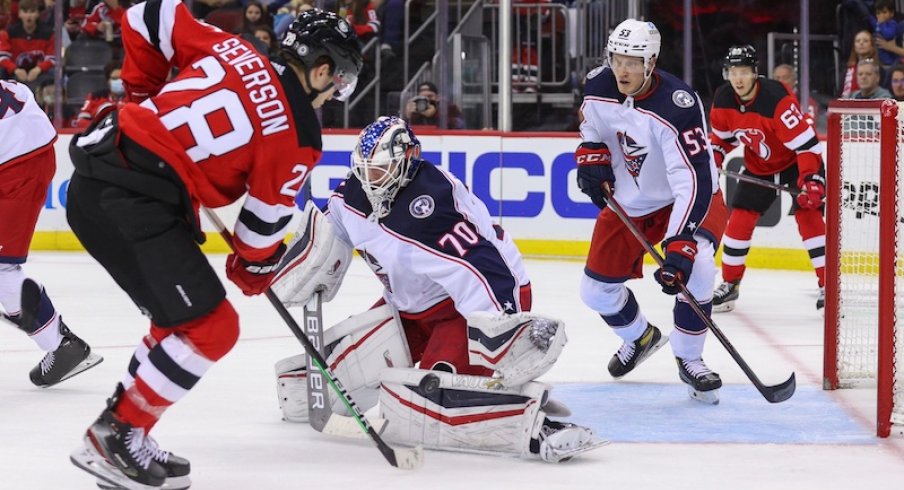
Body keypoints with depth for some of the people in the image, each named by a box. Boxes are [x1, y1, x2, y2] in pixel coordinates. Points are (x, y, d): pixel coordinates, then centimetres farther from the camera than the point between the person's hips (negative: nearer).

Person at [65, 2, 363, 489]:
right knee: (211, 327, -2)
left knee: (182, 317, 21)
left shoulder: (231, 49, 13)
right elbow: (265, 219, 6)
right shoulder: (297, 135, -3)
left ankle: (117, 434, 22)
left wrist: (145, 95, 30)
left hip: (93, 178, 9)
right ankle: (113, 437, 1)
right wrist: (253, 267, 27)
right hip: (134, 205, -9)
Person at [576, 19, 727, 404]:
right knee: (596, 288, 6)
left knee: (693, 266, -31)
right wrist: (591, 157, -8)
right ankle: (640, 338, 39)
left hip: (689, 196, -5)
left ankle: (689, 360, -9)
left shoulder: (677, 106, -33)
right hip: (628, 202, 5)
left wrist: (679, 246, -46)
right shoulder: (598, 87, -14)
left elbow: (693, 180, -39)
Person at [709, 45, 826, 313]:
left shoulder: (777, 98, -33)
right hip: (759, 164, 6)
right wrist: (713, 158, -10)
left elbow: (805, 142, -34)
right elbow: (722, 134, 7)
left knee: (808, 213, -18)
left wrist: (811, 179, -41)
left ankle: (827, 285, -14)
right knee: (740, 218, 1)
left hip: (796, 160, -6)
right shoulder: (723, 99, -13)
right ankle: (730, 284, 15)